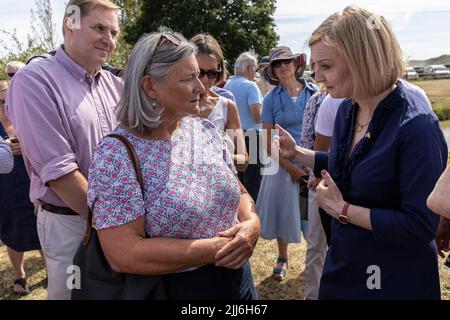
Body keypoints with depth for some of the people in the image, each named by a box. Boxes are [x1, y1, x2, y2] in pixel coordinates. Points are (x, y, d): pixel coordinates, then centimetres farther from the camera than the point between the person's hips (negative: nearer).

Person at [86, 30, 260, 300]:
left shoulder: (206, 130, -2)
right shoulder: (115, 155, -20)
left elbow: (240, 193, 7)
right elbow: (124, 255, -24)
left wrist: (252, 223, -14)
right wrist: (216, 249, -23)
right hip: (175, 289, -5)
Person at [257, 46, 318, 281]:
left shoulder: (314, 93, -1)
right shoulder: (271, 99, -3)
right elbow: (268, 143, -5)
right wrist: (291, 168, -11)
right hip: (283, 165, 0)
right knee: (284, 211, 11)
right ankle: (282, 258, 32)